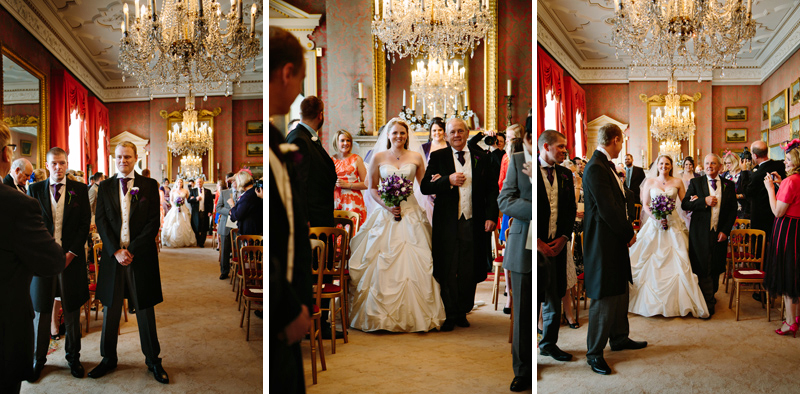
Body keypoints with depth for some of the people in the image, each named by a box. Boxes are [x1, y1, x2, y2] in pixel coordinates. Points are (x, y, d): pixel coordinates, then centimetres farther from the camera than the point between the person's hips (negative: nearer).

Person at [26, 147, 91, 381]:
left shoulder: (79, 190, 4)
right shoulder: (34, 190, 6)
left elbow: (85, 224, 1)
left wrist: (71, 253, -8)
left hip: (71, 257, 0)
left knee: (72, 311, 7)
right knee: (41, 311, 6)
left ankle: (73, 357, 20)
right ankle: (38, 359, 19)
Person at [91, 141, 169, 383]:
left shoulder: (149, 185, 3)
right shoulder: (105, 187, 8)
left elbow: (154, 222, -3)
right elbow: (101, 222, 2)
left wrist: (132, 250, -11)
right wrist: (116, 252, -11)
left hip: (141, 256, -2)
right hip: (112, 256, 2)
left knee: (145, 310, 6)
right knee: (110, 311, 9)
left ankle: (153, 361, 17)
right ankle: (108, 359, 24)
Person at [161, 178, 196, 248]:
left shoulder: (185, 191, 7)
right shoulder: (173, 190, 6)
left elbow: (188, 200, 10)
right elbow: (171, 200, 5)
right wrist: (175, 207, -9)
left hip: (184, 210, 0)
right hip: (174, 210, 0)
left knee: (184, 225, -4)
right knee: (174, 226, -5)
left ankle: (184, 241, 1)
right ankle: (173, 242, 0)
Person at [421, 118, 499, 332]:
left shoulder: (482, 159, 9)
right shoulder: (438, 157, 6)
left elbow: (492, 190, 9)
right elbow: (424, 187, -1)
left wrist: (491, 216, -2)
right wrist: (448, 180, -15)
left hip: (474, 224, 1)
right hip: (447, 224, -1)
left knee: (469, 272, 6)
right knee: (447, 271, 1)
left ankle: (462, 313, 20)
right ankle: (450, 315, 12)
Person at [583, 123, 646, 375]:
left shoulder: (606, 166, 12)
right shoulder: (596, 168, -20)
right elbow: (608, 209, -23)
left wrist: (627, 230, 2)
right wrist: (629, 233, -10)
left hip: (616, 241, 10)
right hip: (603, 244, -10)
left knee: (620, 293, 20)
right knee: (604, 299, -3)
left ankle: (619, 338, 36)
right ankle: (594, 353, 8)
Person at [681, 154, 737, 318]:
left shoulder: (728, 185, 6)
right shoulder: (696, 182, 2)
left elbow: (733, 210, 6)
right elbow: (684, 204, -5)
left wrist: (725, 231, -3)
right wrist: (704, 201, -19)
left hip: (720, 233, 2)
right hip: (700, 233, -2)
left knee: (716, 268, 10)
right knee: (703, 269, 1)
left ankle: (711, 295, 28)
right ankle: (708, 303, 11)